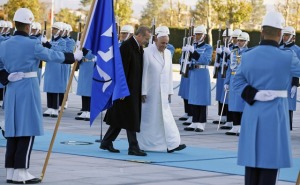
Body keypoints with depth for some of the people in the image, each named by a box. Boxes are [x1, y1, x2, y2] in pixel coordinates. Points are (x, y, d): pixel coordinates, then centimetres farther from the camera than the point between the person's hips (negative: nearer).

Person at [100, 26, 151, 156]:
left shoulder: (139, 48, 12)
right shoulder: (127, 46, -16)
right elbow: (123, 68, -19)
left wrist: (141, 90, 15)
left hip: (134, 89, 9)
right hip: (127, 89, -9)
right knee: (130, 118, -5)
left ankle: (106, 143, 21)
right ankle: (133, 147, -1)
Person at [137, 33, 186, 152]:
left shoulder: (168, 53, 9)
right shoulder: (147, 53, -11)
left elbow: (169, 73, 13)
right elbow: (144, 73, -12)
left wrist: (169, 91, 9)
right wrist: (143, 92, -13)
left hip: (162, 93, 6)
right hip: (150, 92, -6)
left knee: (166, 118, 1)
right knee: (148, 119, 2)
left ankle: (172, 144, -2)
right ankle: (141, 145, 13)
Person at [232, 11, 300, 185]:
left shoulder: (248, 55, 3)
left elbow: (237, 82, 2)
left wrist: (253, 94, -6)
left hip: (252, 112, 5)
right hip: (275, 112, -5)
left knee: (252, 160, 10)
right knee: (270, 161, 0)